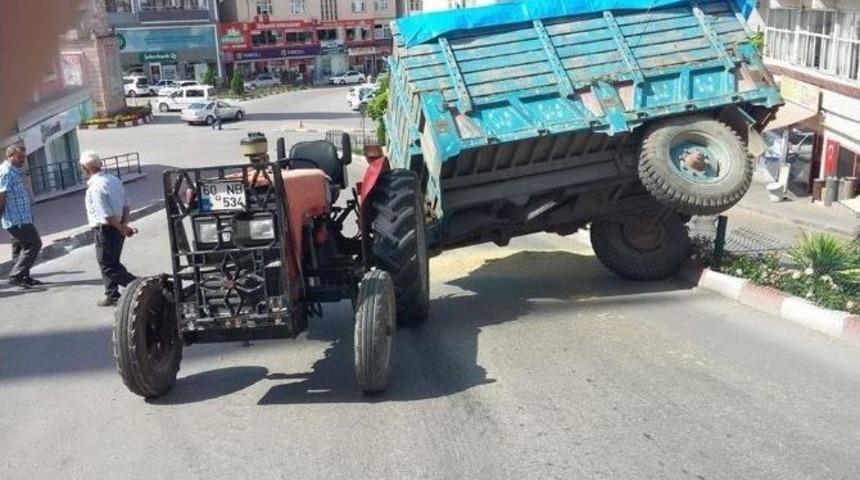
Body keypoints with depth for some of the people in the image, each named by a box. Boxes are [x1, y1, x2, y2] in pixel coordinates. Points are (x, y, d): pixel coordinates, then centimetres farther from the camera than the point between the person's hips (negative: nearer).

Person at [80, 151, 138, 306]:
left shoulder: (95, 187, -21)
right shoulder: (114, 180, 5)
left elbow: (107, 215, -23)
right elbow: (125, 205, 8)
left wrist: (122, 228, -12)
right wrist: (124, 225, 4)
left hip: (105, 229, -8)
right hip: (117, 228, 8)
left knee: (108, 266, 4)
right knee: (111, 262, 20)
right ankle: (111, 294, 30)